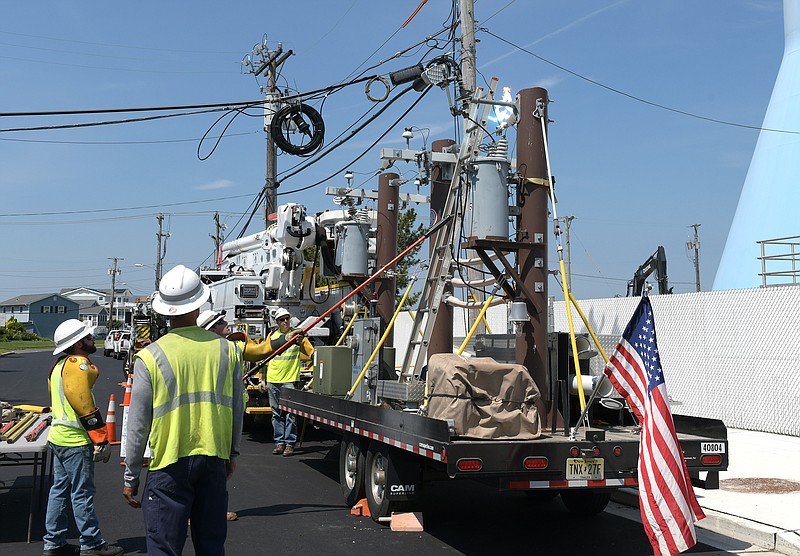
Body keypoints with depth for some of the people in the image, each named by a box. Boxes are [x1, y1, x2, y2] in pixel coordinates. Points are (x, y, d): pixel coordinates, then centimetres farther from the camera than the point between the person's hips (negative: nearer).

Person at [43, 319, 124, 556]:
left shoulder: (60, 365, 14)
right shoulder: (79, 365, -17)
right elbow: (85, 406, -22)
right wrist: (101, 439, -18)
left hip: (58, 437, 10)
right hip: (76, 441, -10)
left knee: (60, 490, 15)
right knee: (82, 493, -2)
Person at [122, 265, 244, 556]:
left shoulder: (150, 357, -10)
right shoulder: (225, 349, -2)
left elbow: (138, 425, -6)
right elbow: (237, 410, 6)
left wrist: (130, 478, 4)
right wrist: (232, 455, 20)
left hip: (169, 465, -3)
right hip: (214, 461, 3)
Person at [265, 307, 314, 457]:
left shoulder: (297, 334, 4)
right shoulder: (273, 335, 12)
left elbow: (311, 353, -2)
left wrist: (300, 342, -20)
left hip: (290, 379, -3)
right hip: (273, 380, 3)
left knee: (290, 413, -4)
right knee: (276, 414, 9)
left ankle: (290, 443, 1)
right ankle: (279, 442, 17)